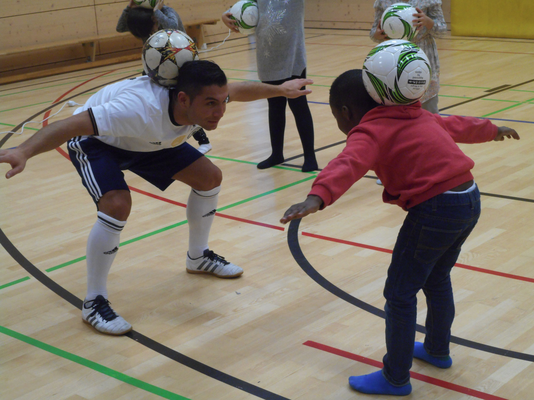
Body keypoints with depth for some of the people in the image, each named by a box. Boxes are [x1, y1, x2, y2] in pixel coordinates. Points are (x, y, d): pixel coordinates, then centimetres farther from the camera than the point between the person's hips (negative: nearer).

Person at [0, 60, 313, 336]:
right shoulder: (142, 108, -46)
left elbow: (239, 89, 0)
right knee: (117, 205, -30)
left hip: (149, 141, 7)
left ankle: (199, 257, 27)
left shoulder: (206, 96, -24)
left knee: (210, 177, 2)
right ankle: (94, 302, -12)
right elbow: (70, 125, -50)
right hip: (95, 141, -7)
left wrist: (281, 90, 13)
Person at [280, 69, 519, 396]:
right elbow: (458, 125, 34)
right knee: (437, 278, 29)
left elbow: (349, 165, -30)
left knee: (400, 294, 3)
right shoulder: (415, 116, 17)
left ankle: (396, 379, 14)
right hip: (471, 199, 9)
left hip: (437, 209, -9)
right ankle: (437, 350, 47)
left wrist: (317, 198, -46)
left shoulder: (371, 131, -8)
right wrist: (493, 130, 53)